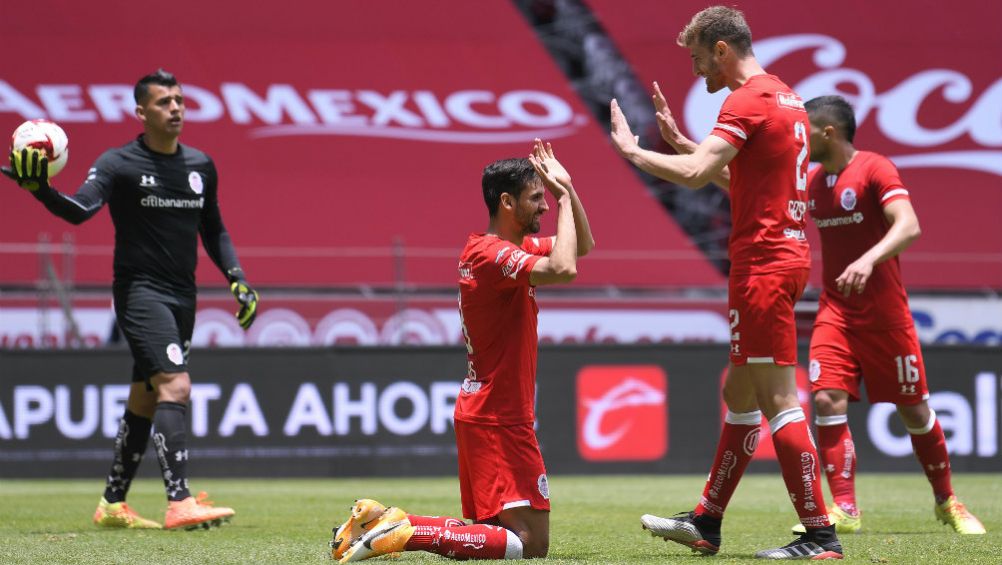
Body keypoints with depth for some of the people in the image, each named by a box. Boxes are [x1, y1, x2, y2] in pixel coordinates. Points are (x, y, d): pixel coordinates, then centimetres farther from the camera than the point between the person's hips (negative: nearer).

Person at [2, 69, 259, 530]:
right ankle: (179, 504, -28)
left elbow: (213, 231, 22)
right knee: (175, 385, -22)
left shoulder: (201, 166, 11)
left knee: (145, 402, 12)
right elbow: (80, 209, -24)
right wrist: (39, 188, -41)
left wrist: (237, 279, 11)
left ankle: (112, 505, 22)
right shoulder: (119, 164, -8)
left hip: (182, 298, 7)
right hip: (139, 291, -7)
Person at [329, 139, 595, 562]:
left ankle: (381, 523, 8)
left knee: (492, 530, 17)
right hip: (499, 420, -10)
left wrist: (567, 188, 10)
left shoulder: (514, 246, 13)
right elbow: (563, 270, -33)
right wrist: (565, 198, -20)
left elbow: (583, 245, 24)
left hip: (480, 413, 10)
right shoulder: (492, 253, -17)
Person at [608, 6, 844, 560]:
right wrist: (678, 139, 23)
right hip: (783, 258, 10)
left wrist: (631, 150, -10)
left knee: (777, 399, -9)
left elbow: (694, 175, -24)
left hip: (763, 264, -10)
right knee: (738, 391, 16)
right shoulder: (785, 98, 17)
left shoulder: (748, 101, -14)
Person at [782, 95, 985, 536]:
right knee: (828, 401, -14)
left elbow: (908, 227, -25)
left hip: (884, 312, -5)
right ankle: (845, 510, -9)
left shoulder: (874, 169, -12)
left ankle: (947, 503, 24)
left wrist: (868, 260, -42)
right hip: (835, 311, 5)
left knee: (914, 411, 4)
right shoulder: (813, 181, 8)